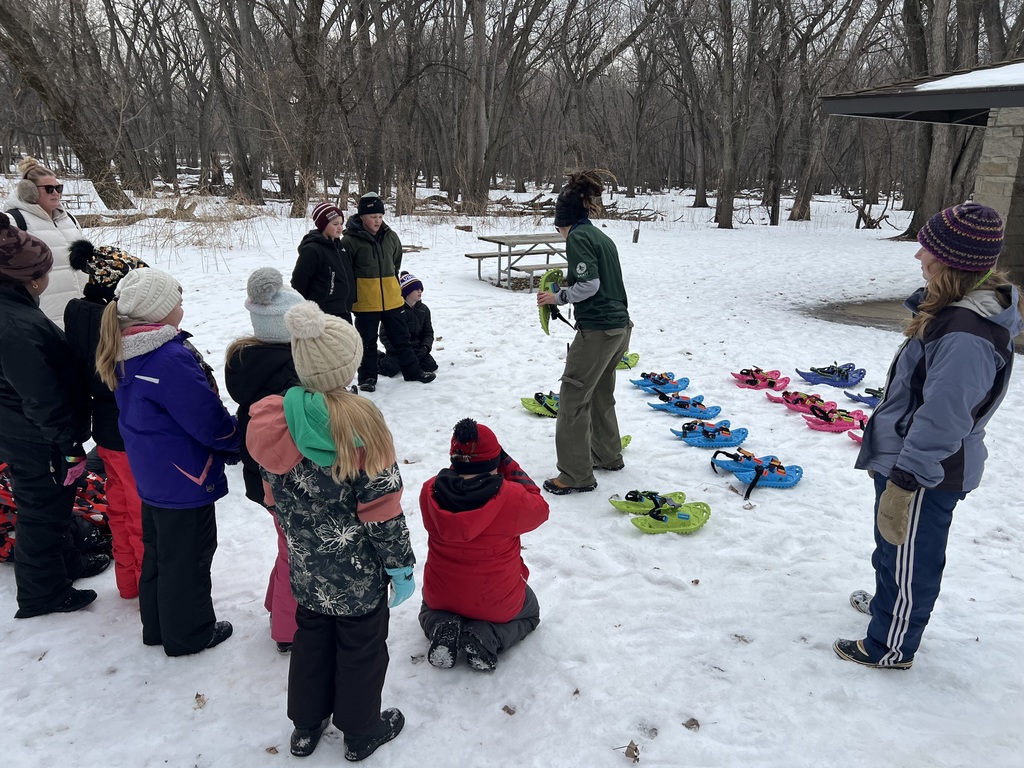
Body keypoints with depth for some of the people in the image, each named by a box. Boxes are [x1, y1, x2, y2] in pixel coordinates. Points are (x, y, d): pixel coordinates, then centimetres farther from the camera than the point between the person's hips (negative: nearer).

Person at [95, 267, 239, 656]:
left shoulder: (125, 354, 1)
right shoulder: (172, 359, -28)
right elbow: (210, 423, -25)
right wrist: (238, 441, -5)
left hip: (151, 474, 9)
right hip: (186, 478, -9)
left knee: (158, 551, 23)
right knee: (188, 559, 9)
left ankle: (157, 625, 39)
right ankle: (189, 634, 26)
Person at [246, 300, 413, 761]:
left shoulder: (271, 421, -8)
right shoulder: (358, 423, -25)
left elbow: (276, 495, 5)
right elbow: (381, 508, -20)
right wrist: (401, 567, -7)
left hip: (306, 567, 5)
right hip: (359, 571, -5)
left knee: (311, 640, 25)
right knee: (361, 649, 16)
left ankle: (306, 726, 42)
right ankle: (361, 733, 35)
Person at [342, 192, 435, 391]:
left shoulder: (390, 236, 4)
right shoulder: (350, 240, -11)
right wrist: (351, 295, -4)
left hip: (392, 299, 4)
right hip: (365, 302, -4)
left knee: (401, 337, 15)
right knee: (368, 341, 9)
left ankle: (412, 371, 28)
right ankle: (368, 377, 22)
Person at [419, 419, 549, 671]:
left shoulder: (429, 492, -18)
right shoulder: (511, 497, -28)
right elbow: (539, 509, -6)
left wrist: (461, 468, -5)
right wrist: (508, 465, -6)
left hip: (441, 597, 3)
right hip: (497, 603, -2)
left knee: (429, 611, 39)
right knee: (530, 613, 32)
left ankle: (441, 628, 3)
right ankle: (487, 637, 2)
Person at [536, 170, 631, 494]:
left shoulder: (578, 237, -11)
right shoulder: (601, 236, 15)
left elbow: (589, 285, -19)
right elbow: (603, 282, 13)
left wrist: (557, 297, -5)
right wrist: (567, 282, 11)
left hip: (597, 330, -9)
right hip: (620, 326, 9)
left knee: (572, 399, 0)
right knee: (600, 394, 23)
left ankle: (576, 476, 7)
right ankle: (608, 455, 38)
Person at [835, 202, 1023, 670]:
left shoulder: (967, 336, -31)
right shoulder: (954, 308, 4)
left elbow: (943, 417, -30)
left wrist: (906, 480, -25)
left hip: (926, 474, -10)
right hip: (903, 455, 10)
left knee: (909, 557, 9)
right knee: (891, 545, 29)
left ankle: (891, 647, 29)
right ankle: (886, 604, 52)